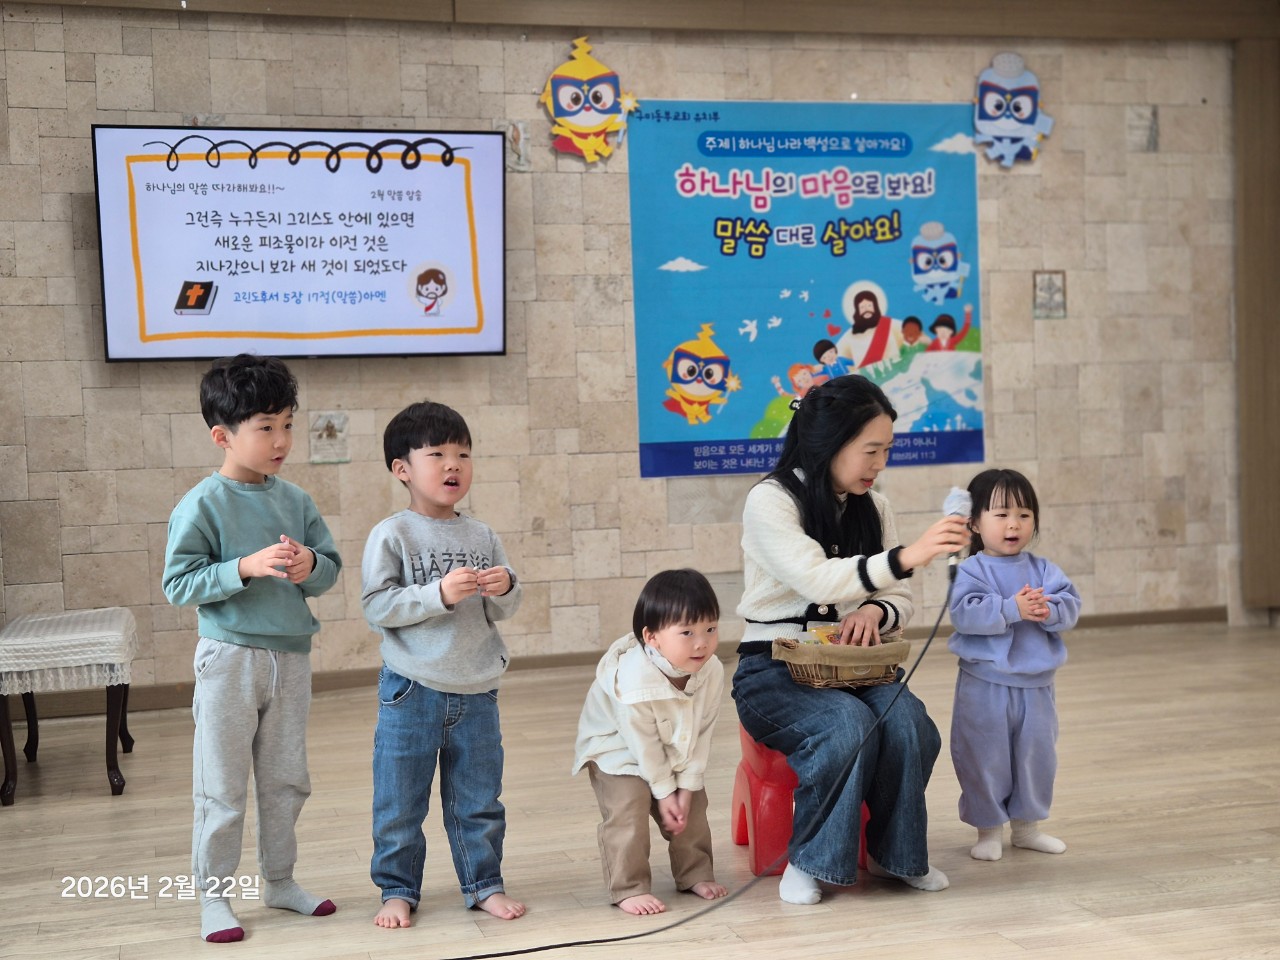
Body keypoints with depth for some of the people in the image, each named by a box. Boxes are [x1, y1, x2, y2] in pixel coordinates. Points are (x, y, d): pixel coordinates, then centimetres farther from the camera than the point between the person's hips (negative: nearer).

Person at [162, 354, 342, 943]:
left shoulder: (295, 500, 4)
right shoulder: (202, 505, -11)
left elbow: (332, 567, 8)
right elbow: (178, 584, -14)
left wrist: (311, 565, -14)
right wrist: (246, 567, -25)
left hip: (292, 654, 5)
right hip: (231, 656, -5)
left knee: (287, 780, 15)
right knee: (222, 788, 4)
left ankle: (279, 880, 31)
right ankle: (214, 896, 17)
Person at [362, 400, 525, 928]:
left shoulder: (482, 536, 6)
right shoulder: (391, 535, -8)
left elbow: (504, 610, 11)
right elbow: (377, 607, -14)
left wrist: (504, 590, -12)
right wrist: (439, 593, -23)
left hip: (477, 691, 4)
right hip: (411, 691, -3)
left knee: (478, 799, 13)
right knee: (400, 803, 7)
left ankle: (483, 882, 27)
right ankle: (398, 888, 23)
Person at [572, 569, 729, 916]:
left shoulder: (712, 672, -23)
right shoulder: (635, 681, -40)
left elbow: (702, 733, -12)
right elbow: (642, 743, -27)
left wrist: (687, 785, -12)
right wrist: (664, 791, -17)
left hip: (675, 751, 6)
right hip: (617, 748, -6)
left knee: (692, 809, 8)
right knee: (628, 811, -16)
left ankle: (694, 874, 24)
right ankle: (629, 888, -5)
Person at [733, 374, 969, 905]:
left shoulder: (872, 507, 8)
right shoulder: (770, 501, -12)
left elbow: (899, 600, 10)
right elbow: (817, 580, -28)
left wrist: (876, 612, -15)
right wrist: (907, 556, -40)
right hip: (774, 670, -5)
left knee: (909, 723, -26)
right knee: (849, 725, -33)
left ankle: (895, 853, -4)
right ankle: (808, 860, -14)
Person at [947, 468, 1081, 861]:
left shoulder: (1043, 569, 5)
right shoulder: (972, 571, -9)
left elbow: (1070, 604, -4)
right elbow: (965, 613, -23)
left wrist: (1048, 610, -25)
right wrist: (1012, 609, -30)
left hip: (1035, 684, 5)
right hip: (985, 684, -4)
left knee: (1037, 754, 15)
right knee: (984, 758, 4)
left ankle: (1027, 824, 32)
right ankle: (989, 829, 20)